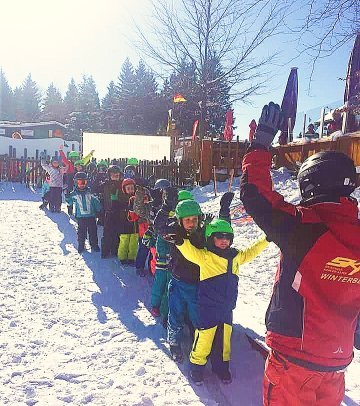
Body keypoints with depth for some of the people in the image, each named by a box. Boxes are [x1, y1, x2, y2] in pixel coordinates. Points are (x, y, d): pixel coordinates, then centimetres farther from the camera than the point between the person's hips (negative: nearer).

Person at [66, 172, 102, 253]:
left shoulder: (90, 192, 0)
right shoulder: (74, 194, 1)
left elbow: (96, 202, 6)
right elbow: (69, 203, 9)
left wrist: (99, 210, 5)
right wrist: (66, 196, -4)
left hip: (91, 216, 0)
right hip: (80, 216, 0)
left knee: (93, 231, 6)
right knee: (81, 232, 7)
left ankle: (94, 245, 19)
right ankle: (81, 245, 21)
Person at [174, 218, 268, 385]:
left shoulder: (235, 256, 6)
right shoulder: (205, 256, -14)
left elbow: (250, 252, 21)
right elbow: (190, 251, -30)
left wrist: (266, 239, 24)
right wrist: (180, 240, -49)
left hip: (227, 308, 6)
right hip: (208, 307, -5)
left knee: (224, 339, 18)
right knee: (204, 339, 4)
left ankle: (221, 366, 39)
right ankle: (197, 365, 28)